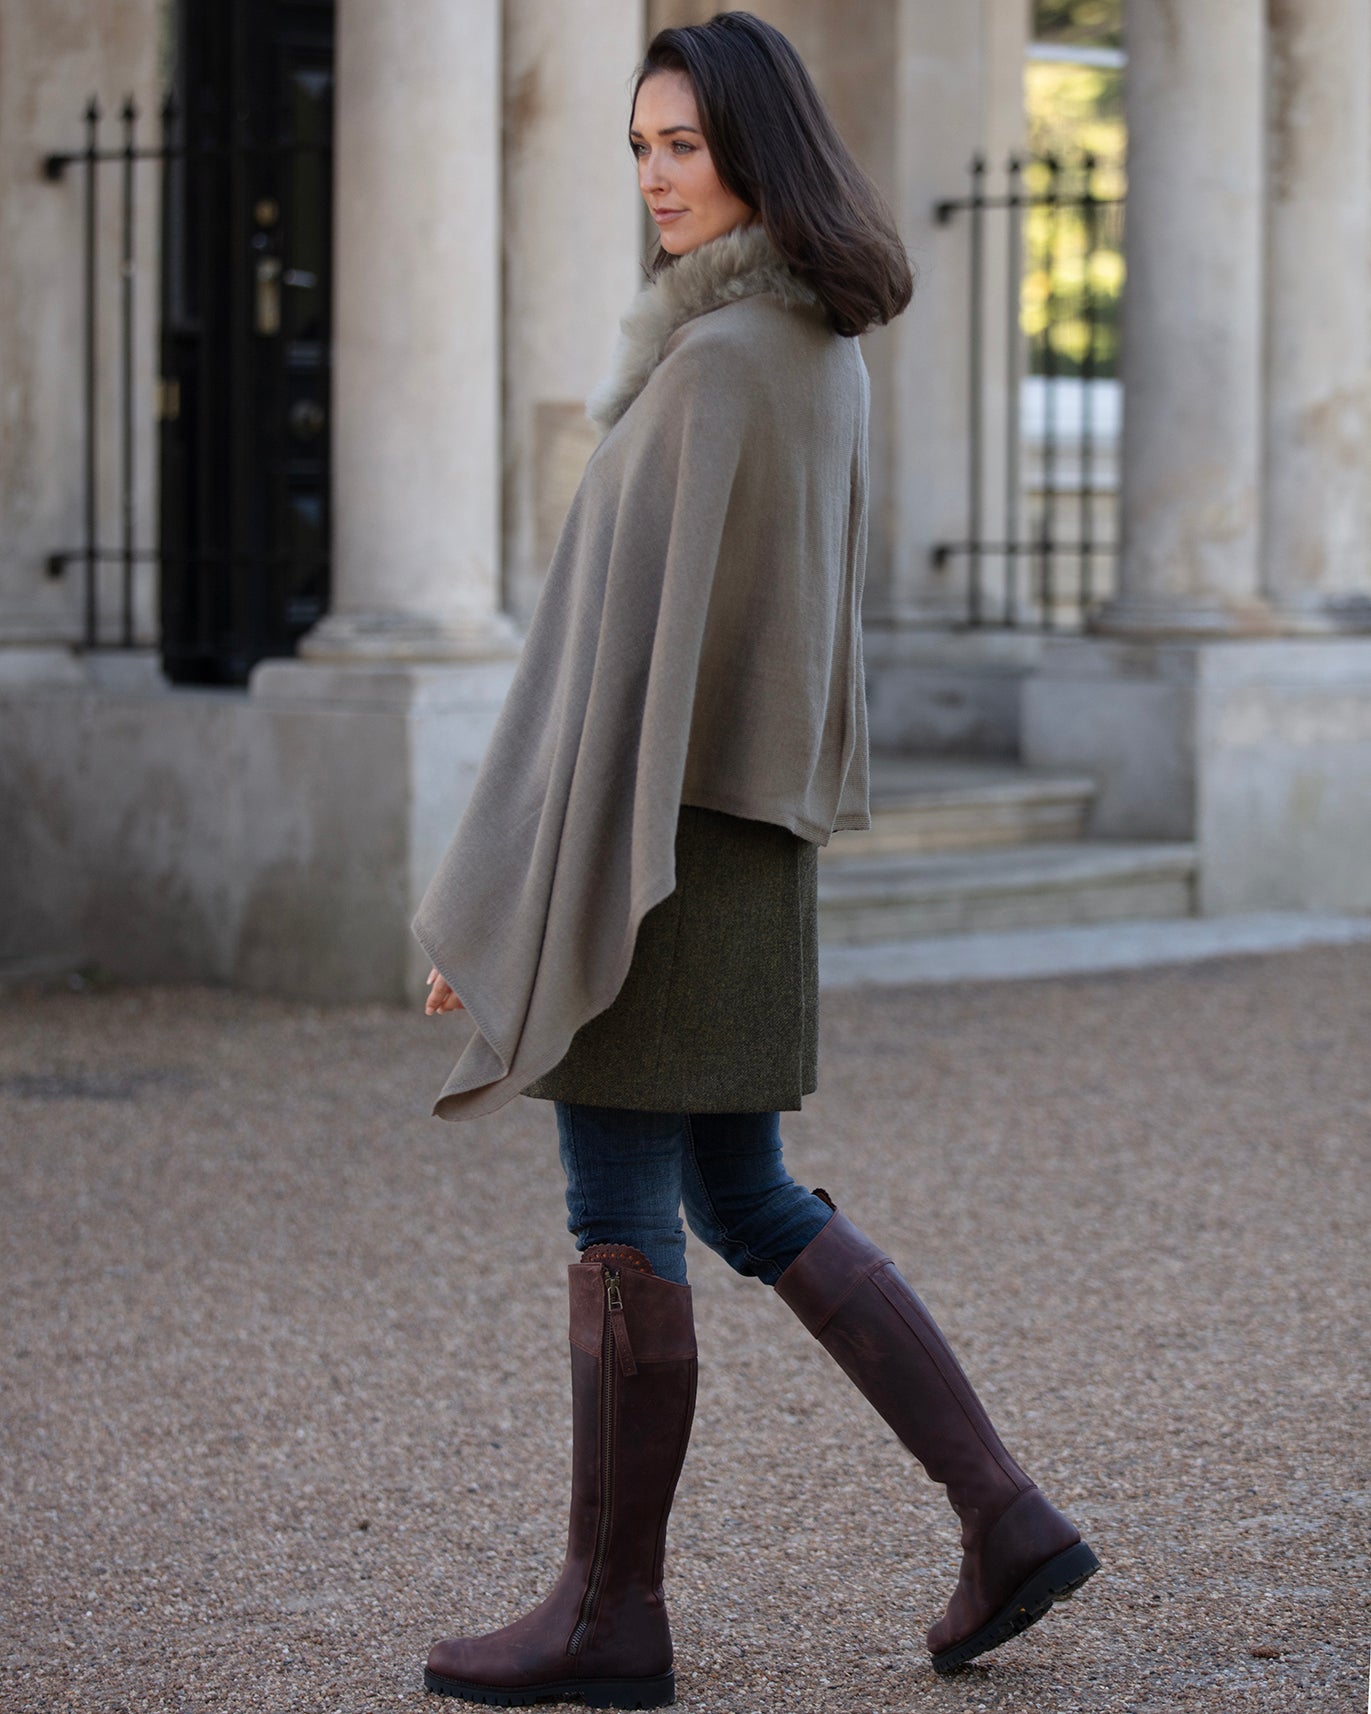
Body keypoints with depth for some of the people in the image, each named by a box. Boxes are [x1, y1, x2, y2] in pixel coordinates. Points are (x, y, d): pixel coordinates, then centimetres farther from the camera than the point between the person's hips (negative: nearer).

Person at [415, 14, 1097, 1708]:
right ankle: (1004, 1519, 14)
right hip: (747, 812, 9)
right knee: (745, 1203, 16)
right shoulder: (822, 350, 12)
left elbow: (624, 621, -21)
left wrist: (497, 889, -19)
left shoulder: (714, 359, -18)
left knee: (618, 1212, 0)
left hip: (653, 818, -9)